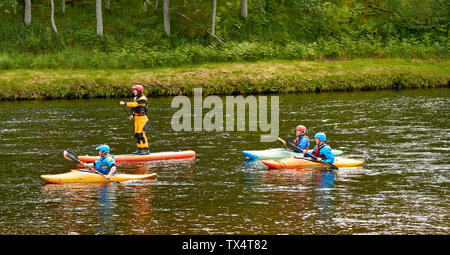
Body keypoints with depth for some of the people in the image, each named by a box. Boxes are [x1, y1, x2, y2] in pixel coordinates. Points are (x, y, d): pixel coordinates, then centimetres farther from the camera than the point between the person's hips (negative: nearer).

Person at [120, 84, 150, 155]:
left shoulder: (142, 99, -15)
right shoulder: (136, 98, 14)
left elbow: (134, 104, -25)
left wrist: (125, 103, -22)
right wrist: (133, 115, 14)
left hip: (142, 118, -10)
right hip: (137, 118, 10)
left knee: (141, 134, -14)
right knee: (137, 134, 10)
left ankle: (146, 150, -12)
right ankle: (140, 149, 16)